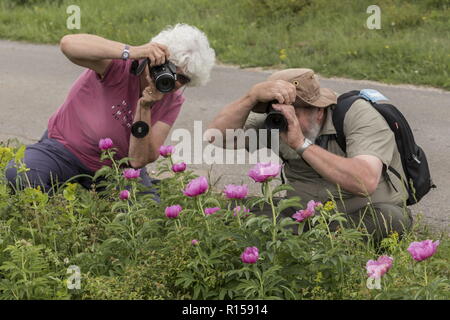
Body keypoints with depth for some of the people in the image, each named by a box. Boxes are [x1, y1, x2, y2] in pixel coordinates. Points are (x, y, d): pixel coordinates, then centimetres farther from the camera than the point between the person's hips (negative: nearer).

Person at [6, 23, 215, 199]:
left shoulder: (172, 102, -9)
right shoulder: (122, 64, -22)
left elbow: (138, 160, -18)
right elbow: (68, 44, -43)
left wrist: (144, 107, -32)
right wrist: (131, 52, -50)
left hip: (117, 166, 4)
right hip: (64, 149, -4)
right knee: (20, 176, -32)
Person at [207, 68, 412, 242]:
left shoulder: (358, 115, -20)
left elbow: (366, 182, -37)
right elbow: (217, 136, -17)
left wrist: (302, 144, -39)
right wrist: (253, 96, -32)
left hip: (366, 213, -3)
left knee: (391, 218, -39)